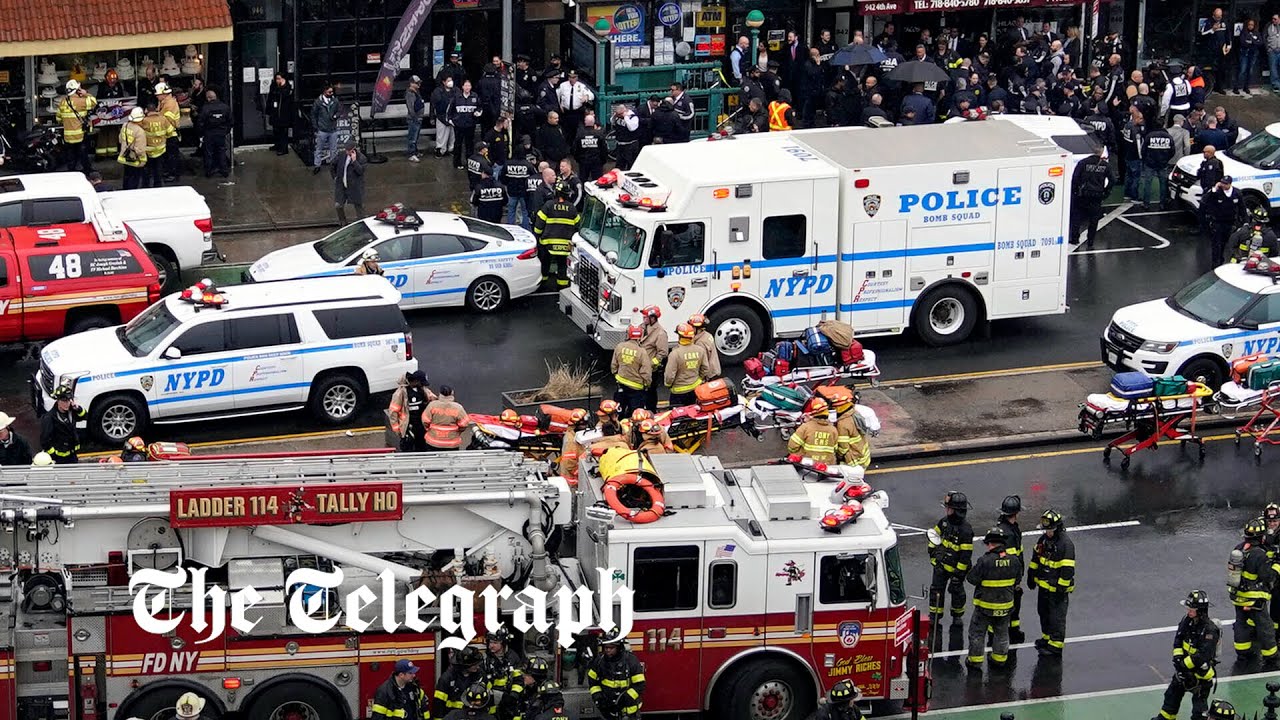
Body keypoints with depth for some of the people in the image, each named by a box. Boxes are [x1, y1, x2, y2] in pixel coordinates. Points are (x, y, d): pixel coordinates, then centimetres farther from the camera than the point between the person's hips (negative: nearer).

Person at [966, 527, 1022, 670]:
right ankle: (999, 659, 32)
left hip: (985, 606, -4)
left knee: (977, 632, 13)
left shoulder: (985, 561, -24)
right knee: (1001, 633, 22)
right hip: (1006, 605, 4)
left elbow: (972, 579, -17)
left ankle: (975, 660, 18)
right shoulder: (1014, 560, -8)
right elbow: (1018, 579, 6)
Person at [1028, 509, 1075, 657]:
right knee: (1043, 612, 21)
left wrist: (1061, 587, -20)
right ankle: (1047, 638, 38)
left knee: (1057, 616, 0)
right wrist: (1031, 577, 18)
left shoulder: (1066, 544, -22)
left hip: (1057, 588, -9)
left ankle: (1055, 645, 7)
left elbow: (1068, 568, -21)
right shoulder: (1043, 539, 4)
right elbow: (1035, 559, 16)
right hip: (1044, 585, 9)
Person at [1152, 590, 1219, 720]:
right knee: (1174, 691, 22)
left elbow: (1202, 656, -31)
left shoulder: (1210, 630, -29)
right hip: (1185, 666, 8)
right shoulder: (1187, 620, -7)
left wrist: (1184, 664, -22)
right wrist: (1178, 658, -10)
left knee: (1199, 701, 1)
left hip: (1201, 671, -8)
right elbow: (1178, 640, 3)